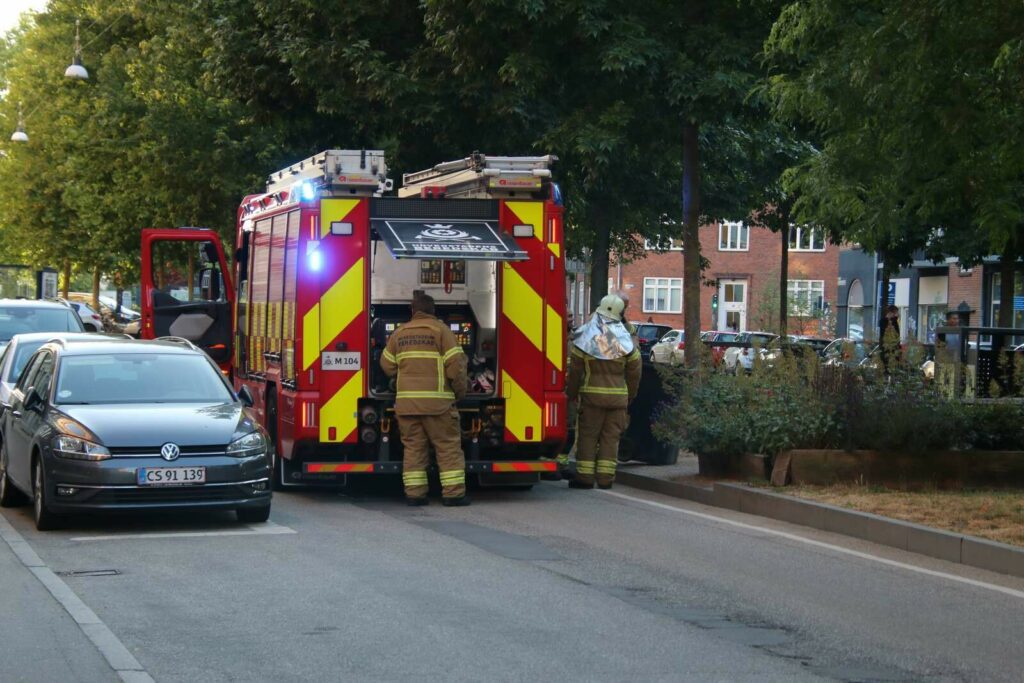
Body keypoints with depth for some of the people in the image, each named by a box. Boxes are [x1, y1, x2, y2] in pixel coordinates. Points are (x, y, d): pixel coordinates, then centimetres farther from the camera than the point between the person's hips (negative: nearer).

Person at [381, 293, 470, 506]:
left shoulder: (400, 333, 10)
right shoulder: (440, 330, -2)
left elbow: (387, 365, 15)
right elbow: (455, 365, -9)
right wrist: (460, 390, 5)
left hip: (406, 401, 4)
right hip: (437, 401, -4)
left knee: (413, 447, 8)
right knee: (448, 446, 1)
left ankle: (414, 494, 5)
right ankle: (453, 493, -3)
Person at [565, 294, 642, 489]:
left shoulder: (585, 338, -3)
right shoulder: (626, 340, 2)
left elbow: (575, 369, -1)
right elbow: (634, 371, 7)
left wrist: (572, 393, 10)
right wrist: (630, 395, 18)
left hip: (591, 393, -2)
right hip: (618, 395, 2)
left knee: (588, 435, 4)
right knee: (611, 436, 6)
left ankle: (585, 476, 2)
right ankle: (605, 477, 4)